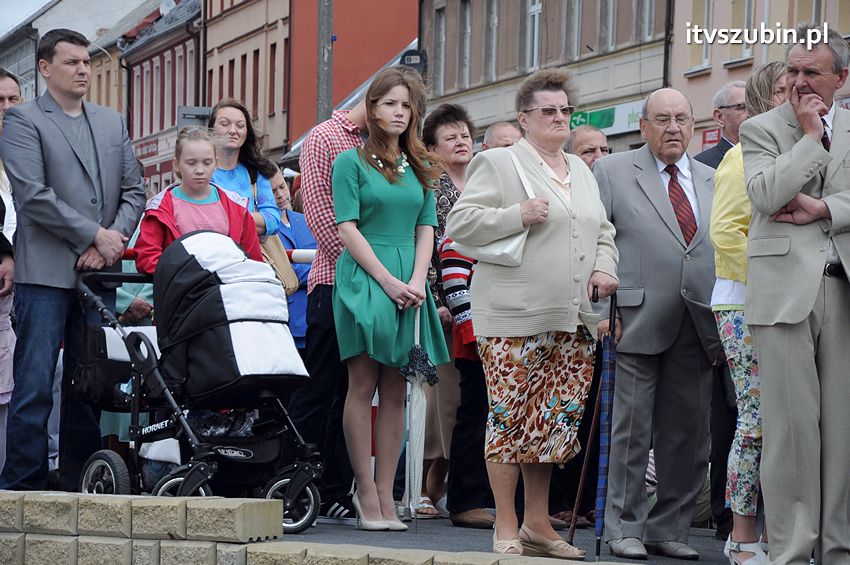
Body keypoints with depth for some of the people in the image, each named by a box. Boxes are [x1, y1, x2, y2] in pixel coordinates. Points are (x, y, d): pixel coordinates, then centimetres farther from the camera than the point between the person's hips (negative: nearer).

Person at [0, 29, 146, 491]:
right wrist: (96, 235, -12)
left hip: (97, 274, 5)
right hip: (45, 273, -5)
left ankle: (78, 483, 11)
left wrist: (112, 242, -3)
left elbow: (134, 191, 15)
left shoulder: (112, 123, 18)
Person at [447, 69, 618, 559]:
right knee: (511, 417, -4)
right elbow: (460, 224, -6)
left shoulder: (582, 171, 21)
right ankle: (506, 528, 2)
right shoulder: (499, 164, 0)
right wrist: (518, 216, -16)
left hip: (572, 321, 6)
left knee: (556, 420, 7)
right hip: (513, 318, -6)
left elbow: (603, 231, 28)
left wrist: (604, 267, 9)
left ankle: (538, 523, 16)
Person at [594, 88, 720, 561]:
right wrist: (602, 309, -9)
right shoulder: (612, 172, 4)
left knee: (688, 433, 5)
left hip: (698, 327, 4)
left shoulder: (713, 181, 15)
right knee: (632, 428, -2)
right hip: (638, 321, -4)